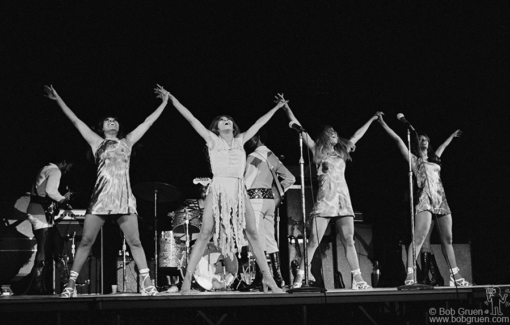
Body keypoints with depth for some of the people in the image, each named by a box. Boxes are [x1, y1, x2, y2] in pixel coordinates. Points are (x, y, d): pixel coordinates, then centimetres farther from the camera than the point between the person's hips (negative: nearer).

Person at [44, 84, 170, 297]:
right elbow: (75, 121, 9)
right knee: (86, 241, -2)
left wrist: (164, 102, 19)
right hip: (100, 199, -1)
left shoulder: (126, 142, 18)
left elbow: (148, 122, 19)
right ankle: (70, 285, 3)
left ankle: (147, 284, 2)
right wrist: (58, 100, 4)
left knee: (134, 242, -2)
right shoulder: (96, 142, 14)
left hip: (124, 199, 1)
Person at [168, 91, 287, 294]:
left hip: (239, 191, 4)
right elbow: (191, 119, 4)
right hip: (218, 190, -3)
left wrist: (276, 107, 33)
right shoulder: (212, 140, 9)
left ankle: (267, 278, 8)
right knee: (205, 234, -10)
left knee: (253, 234, 2)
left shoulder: (240, 140, 19)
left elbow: (259, 123, 27)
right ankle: (187, 279, -9)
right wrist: (172, 99, 0)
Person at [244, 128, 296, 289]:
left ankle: (260, 277, -14)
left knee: (256, 239, -10)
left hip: (256, 198, -8)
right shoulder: (272, 157, 16)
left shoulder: (254, 156, -9)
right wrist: (277, 192, 16)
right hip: (270, 199, 8)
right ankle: (278, 276, 8)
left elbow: (246, 183, -14)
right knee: (270, 239, 9)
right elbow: (290, 178, 18)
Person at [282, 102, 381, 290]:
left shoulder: (342, 151, 23)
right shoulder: (317, 150, 11)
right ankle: (299, 278, -8)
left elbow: (357, 135, 34)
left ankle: (357, 279, -2)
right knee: (314, 241, -9)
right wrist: (287, 108, 5)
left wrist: (372, 119, 41)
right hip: (325, 199, -4)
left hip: (343, 199, 4)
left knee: (349, 241, -2)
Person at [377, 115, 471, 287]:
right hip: (425, 199, -6)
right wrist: (384, 124, 1)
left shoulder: (433, 158, 26)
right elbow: (398, 140, 5)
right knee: (419, 238, -19)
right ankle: (410, 276, -27)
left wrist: (453, 135, 59)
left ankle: (455, 276, 11)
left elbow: (443, 145, 46)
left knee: (447, 239, 6)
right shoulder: (414, 159, 10)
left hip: (441, 200, 7)